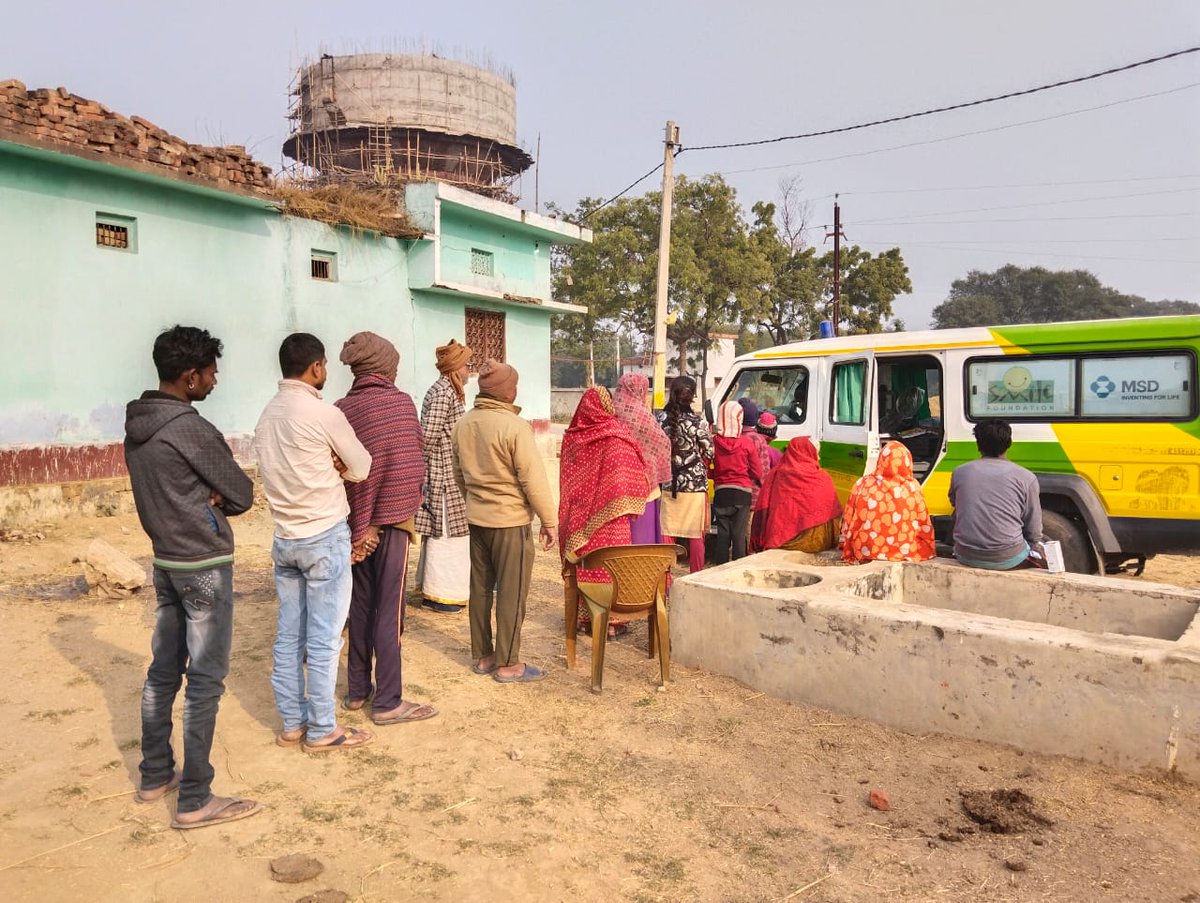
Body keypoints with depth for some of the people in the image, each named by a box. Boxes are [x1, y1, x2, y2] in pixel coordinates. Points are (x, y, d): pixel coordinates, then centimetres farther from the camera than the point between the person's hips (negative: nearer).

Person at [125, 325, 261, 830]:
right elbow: (242, 495, -14)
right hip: (204, 568, -9)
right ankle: (195, 801, 6)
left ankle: (154, 776, 30)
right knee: (205, 682, -1)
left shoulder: (136, 425, 6)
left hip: (165, 562, 9)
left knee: (163, 672, 17)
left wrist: (206, 497, -3)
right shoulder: (190, 429, -21)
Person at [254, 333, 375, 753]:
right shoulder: (323, 413, -15)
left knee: (289, 635, 13)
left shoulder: (267, 415, 8)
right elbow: (363, 468, -6)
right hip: (325, 537, -7)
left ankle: (292, 724, 23)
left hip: (285, 537, 7)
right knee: (324, 638, 2)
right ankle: (321, 730, 11)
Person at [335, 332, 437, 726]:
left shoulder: (340, 409, 3)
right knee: (389, 609, 0)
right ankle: (388, 702, 7)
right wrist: (411, 503, 5)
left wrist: (359, 524, 7)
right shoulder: (401, 402, -9)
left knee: (361, 604, 15)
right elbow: (414, 463, -9)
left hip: (355, 520, 5)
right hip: (392, 516, -5)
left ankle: (357, 690, 25)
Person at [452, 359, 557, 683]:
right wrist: (549, 520, -10)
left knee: (480, 588, 15)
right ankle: (507, 664, 10)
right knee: (512, 592, 3)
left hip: (476, 519, 7)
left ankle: (482, 656, 26)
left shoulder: (463, 424, 4)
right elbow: (534, 479, -18)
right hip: (511, 521, -7)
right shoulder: (514, 426, -18)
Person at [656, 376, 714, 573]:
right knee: (696, 534, 8)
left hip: (668, 485, 3)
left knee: (667, 532, 10)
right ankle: (696, 576, 15)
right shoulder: (696, 421, -11)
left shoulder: (661, 418, -2)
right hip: (694, 484, -3)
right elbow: (709, 453, -5)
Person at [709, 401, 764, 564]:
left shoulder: (714, 442, -6)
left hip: (721, 492, 1)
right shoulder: (747, 442, -8)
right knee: (739, 535, 4)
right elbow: (757, 472, -2)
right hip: (742, 493, -1)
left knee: (722, 534, 8)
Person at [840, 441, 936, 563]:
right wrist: (927, 550, 18)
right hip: (905, 552, 0)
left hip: (866, 551, 0)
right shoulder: (912, 487, -8)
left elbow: (849, 522, 0)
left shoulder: (863, 484, -6)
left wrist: (849, 552, 12)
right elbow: (925, 526, 0)